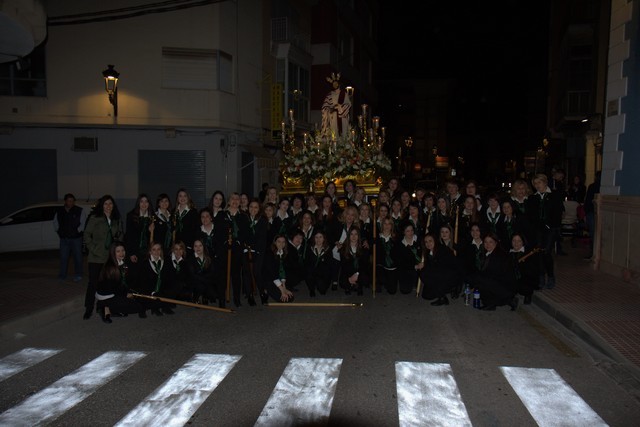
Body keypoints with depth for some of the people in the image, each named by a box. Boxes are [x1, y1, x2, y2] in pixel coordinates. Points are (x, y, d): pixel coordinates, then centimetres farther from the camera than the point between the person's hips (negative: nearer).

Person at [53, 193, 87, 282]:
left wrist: (77, 231, -8)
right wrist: (58, 231, 11)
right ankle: (62, 275, 14)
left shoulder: (80, 211, -2)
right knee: (63, 257, 6)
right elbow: (55, 222, 21)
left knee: (77, 257, 1)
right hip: (64, 238, 3)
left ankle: (78, 275, 9)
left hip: (76, 238, -3)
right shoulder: (59, 211, 9)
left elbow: (83, 223, -3)